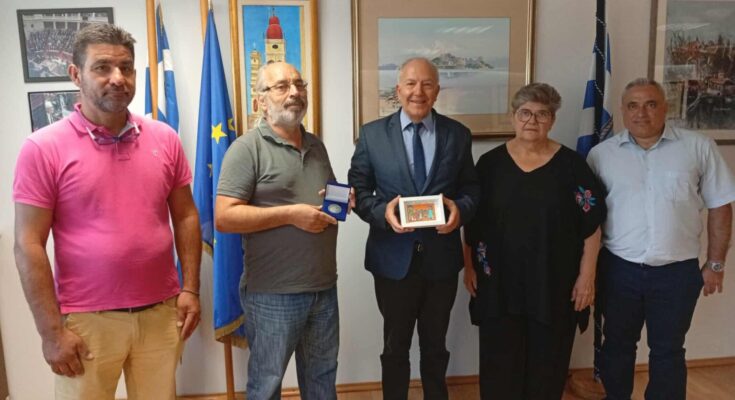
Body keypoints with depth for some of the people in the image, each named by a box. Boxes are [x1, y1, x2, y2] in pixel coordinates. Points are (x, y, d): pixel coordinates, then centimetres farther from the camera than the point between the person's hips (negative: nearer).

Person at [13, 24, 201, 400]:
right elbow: (29, 245, -8)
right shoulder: (43, 148, -8)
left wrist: (190, 288, 2)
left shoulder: (165, 138, 1)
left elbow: (185, 216, 7)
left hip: (161, 311, 3)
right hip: (87, 320, -3)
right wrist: (51, 330, -9)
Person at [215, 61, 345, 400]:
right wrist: (290, 214, -21)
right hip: (273, 293, -6)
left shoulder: (316, 146, 12)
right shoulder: (247, 148, -10)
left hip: (324, 287, 6)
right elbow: (224, 217, -16)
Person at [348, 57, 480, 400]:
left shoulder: (458, 134, 2)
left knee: (435, 345, 21)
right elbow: (358, 191, -3)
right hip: (393, 258, -1)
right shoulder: (373, 134, -2)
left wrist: (461, 209, -17)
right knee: (395, 345, 17)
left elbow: (471, 187, 4)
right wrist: (382, 212, -22)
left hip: (441, 257, 2)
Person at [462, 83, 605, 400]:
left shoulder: (571, 164, -3)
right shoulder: (490, 163, 1)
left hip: (554, 282, 0)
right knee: (499, 362, 8)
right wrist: (469, 266, 3)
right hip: (499, 282, 1)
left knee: (547, 363, 11)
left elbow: (591, 224, -2)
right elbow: (471, 220, 6)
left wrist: (586, 276, -6)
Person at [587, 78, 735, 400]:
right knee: (617, 345, 16)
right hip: (618, 268, 1)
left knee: (668, 351, 13)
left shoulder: (699, 148, -3)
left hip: (677, 271, -1)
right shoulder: (601, 154, 0)